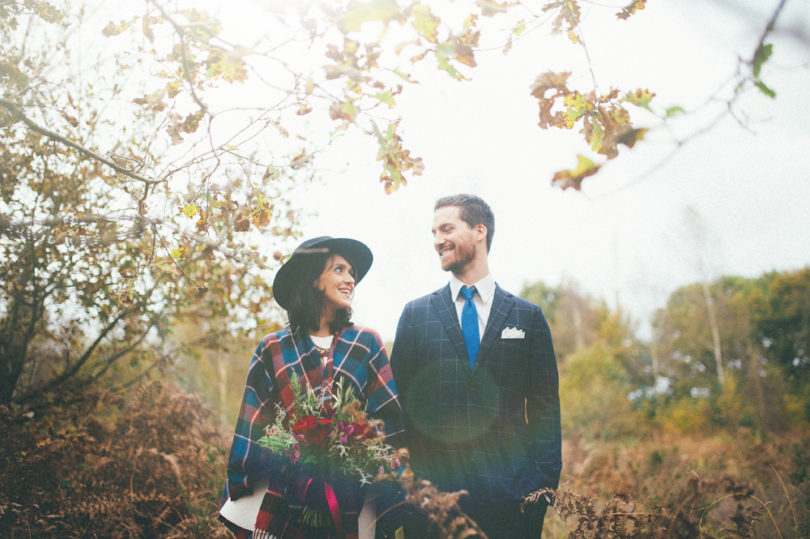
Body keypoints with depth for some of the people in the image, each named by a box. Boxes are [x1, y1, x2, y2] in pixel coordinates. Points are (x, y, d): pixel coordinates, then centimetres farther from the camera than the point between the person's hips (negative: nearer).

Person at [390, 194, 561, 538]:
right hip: (431, 486, 1)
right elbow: (398, 402, 7)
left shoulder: (529, 316, 8)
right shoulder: (415, 314, 9)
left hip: (508, 492, 0)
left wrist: (545, 483, -3)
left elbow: (545, 407, 6)